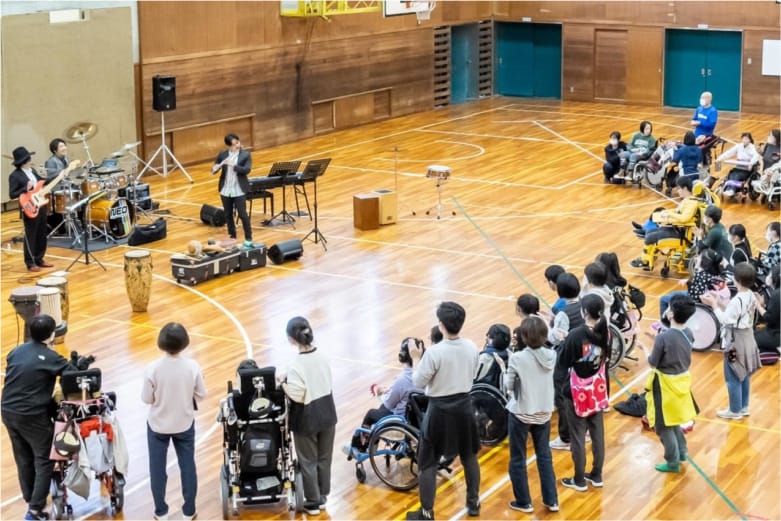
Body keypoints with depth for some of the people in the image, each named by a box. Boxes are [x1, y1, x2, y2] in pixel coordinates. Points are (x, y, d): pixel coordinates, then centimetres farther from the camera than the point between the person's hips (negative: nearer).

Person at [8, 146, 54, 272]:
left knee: (42, 235, 13)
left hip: (41, 207, 8)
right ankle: (30, 263, 8)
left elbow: (42, 182, 20)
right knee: (30, 236, 0)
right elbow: (12, 194, -16)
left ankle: (39, 259, 25)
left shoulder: (32, 170, 9)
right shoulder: (15, 175, -14)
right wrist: (26, 188, -26)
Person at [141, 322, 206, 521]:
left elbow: (146, 398, -13)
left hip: (158, 425, -1)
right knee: (187, 467, 17)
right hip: (185, 424, 1)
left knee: (157, 469, 16)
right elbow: (201, 395, -7)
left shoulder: (153, 368, -23)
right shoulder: (193, 367, -19)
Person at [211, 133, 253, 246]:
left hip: (239, 190, -3)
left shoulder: (246, 154, -4)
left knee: (242, 214, -4)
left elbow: (247, 170, -15)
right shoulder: (222, 154, 2)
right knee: (228, 215, 10)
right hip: (225, 190, 3)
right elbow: (213, 170, 1)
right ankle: (232, 237, 23)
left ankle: (248, 238, 6)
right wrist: (220, 165, -22)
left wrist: (233, 165, -25)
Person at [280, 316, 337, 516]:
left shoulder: (297, 365, -25)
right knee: (324, 458, 19)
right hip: (327, 412, 6)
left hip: (307, 418, -6)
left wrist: (283, 383, -8)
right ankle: (322, 496, 32)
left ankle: (313, 502, 20)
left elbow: (296, 395, -22)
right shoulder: (321, 356, -5)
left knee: (308, 461, 10)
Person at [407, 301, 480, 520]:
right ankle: (473, 503, 34)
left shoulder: (434, 352, -23)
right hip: (464, 405, 5)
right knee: (469, 457, 22)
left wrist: (417, 366, 7)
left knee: (428, 463, 7)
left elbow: (419, 381, -12)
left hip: (440, 410, -5)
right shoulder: (471, 347, -8)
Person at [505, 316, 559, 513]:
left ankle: (523, 502, 22)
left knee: (518, 460, 13)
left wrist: (507, 370, 6)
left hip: (521, 414, -4)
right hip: (544, 413, 5)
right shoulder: (551, 356, -8)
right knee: (545, 456, 19)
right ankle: (552, 500, 25)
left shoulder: (517, 358, -22)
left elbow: (508, 385, -10)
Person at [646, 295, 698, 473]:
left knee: (663, 425, 9)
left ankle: (673, 462, 17)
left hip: (666, 384, -7)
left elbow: (652, 363, -17)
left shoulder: (663, 337, -26)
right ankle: (681, 452, 37)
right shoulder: (689, 334, -6)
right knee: (673, 420, 27)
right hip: (682, 380, 7)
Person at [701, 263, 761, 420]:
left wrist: (714, 305, -14)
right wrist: (718, 302, 4)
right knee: (744, 376, 19)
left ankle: (735, 410, 14)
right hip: (748, 338, 9)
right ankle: (743, 407, 31)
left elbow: (726, 320, -20)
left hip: (736, 342, -9)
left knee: (733, 378, 4)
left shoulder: (737, 300, -27)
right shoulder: (751, 296, 1)